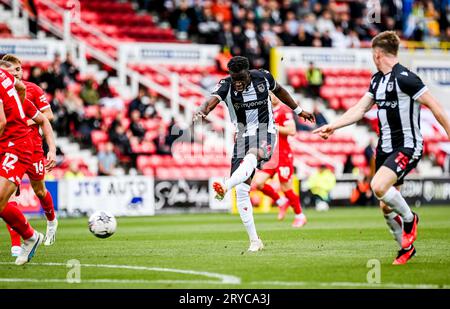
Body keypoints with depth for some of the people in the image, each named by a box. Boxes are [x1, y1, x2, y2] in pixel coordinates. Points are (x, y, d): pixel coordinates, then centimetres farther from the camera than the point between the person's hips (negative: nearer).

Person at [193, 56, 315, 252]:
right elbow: (212, 100, -32)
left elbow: (278, 90, 16)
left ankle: (224, 187, -64)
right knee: (241, 191, -6)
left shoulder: (262, 77, -6)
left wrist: (298, 111, 26)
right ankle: (254, 241, 2)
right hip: (243, 137, 2)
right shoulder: (226, 85, -11)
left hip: (265, 133, -2)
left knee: (251, 157, -38)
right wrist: (201, 112, -55)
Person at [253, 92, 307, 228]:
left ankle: (300, 216, 17)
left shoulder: (284, 111, -11)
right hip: (270, 155, 8)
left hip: (283, 156, -8)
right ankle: (281, 202, 16)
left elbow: (291, 131, -21)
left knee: (286, 188, -2)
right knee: (258, 182, -6)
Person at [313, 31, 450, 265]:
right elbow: (359, 109, 17)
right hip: (385, 147, 8)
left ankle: (409, 219, -2)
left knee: (379, 186, -28)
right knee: (386, 207, 8)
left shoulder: (404, 77, -15)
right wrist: (333, 126, 9)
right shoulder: (377, 79, 12)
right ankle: (406, 247, 25)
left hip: (407, 146, -8)